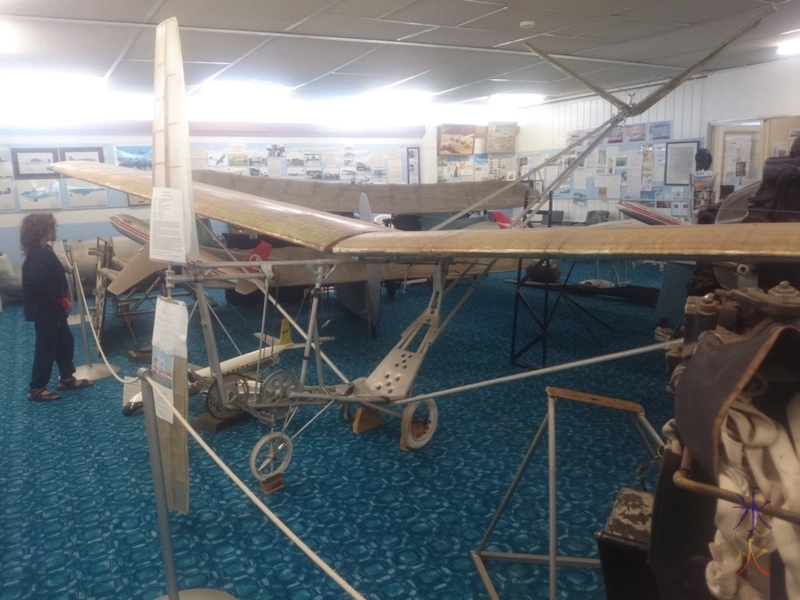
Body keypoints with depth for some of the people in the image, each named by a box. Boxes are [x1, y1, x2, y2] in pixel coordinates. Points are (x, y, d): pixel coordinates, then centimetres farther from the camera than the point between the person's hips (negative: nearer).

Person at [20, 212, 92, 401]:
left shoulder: (44, 251, 10)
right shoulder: (38, 257, -23)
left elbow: (56, 279, 15)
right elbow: (45, 286, -28)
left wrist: (65, 299, 5)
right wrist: (64, 301, -15)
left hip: (52, 309, 10)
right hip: (44, 311, -10)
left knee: (65, 342, 18)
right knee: (46, 348, 0)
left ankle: (67, 378, 31)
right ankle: (36, 389, 11)